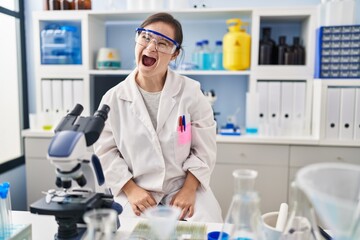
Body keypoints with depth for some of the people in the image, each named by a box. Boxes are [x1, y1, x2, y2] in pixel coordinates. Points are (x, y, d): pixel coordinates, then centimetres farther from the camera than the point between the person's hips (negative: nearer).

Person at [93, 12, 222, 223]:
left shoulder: (190, 92, -7)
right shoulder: (114, 98, -4)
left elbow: (204, 148, -3)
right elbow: (106, 151, -1)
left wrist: (189, 190, -11)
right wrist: (131, 190, -10)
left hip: (185, 189, 0)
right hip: (136, 193, 0)